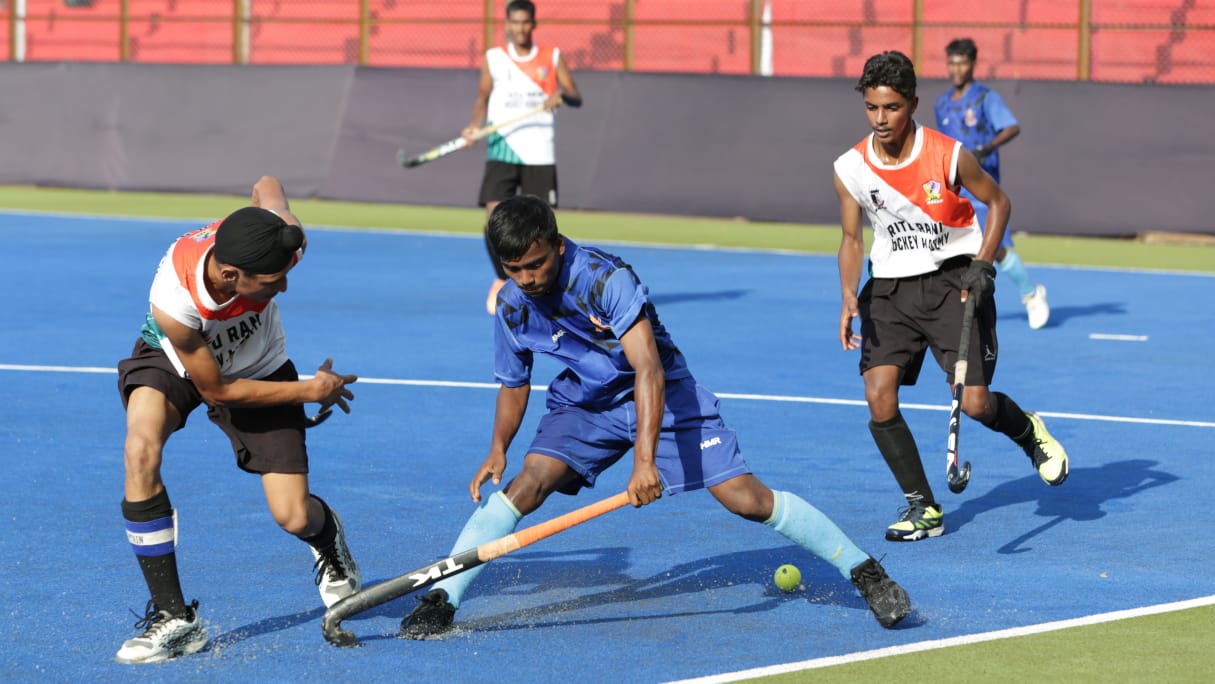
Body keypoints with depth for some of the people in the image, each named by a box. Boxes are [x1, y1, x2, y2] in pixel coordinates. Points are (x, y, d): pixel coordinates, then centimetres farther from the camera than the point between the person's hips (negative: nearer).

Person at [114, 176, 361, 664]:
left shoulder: (281, 241, -34)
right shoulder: (174, 304, -42)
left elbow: (267, 184, -7)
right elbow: (214, 390, -24)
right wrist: (311, 391, -19)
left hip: (257, 367, 3)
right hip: (176, 362, -3)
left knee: (294, 517, -7)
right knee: (141, 450, -35)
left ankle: (327, 538, 36)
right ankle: (172, 618, -25)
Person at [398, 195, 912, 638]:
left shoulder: (606, 278, -30)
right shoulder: (512, 308, -11)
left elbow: (649, 370, -38)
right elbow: (513, 386, 6)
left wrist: (645, 459, -47)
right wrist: (498, 451, -12)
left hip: (659, 394, -4)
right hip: (583, 402, 4)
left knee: (745, 497, -12)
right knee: (527, 484, -21)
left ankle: (864, 572, 1)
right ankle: (440, 600, -19)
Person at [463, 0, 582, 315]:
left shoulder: (552, 58, 3)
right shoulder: (493, 58, 4)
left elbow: (576, 98, 1)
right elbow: (483, 96, 12)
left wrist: (562, 95, -22)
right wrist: (475, 125, -6)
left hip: (539, 154, 0)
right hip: (502, 150, 0)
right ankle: (502, 280, 9)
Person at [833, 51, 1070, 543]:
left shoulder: (948, 156, -14)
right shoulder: (850, 169, -6)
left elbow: (998, 202, 1)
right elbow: (852, 239, 4)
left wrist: (981, 265, -11)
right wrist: (849, 298, -12)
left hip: (953, 280, -3)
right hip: (890, 287, 3)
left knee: (975, 403, -11)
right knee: (879, 397, -13)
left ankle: (1029, 431, 26)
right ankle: (922, 507, 2)